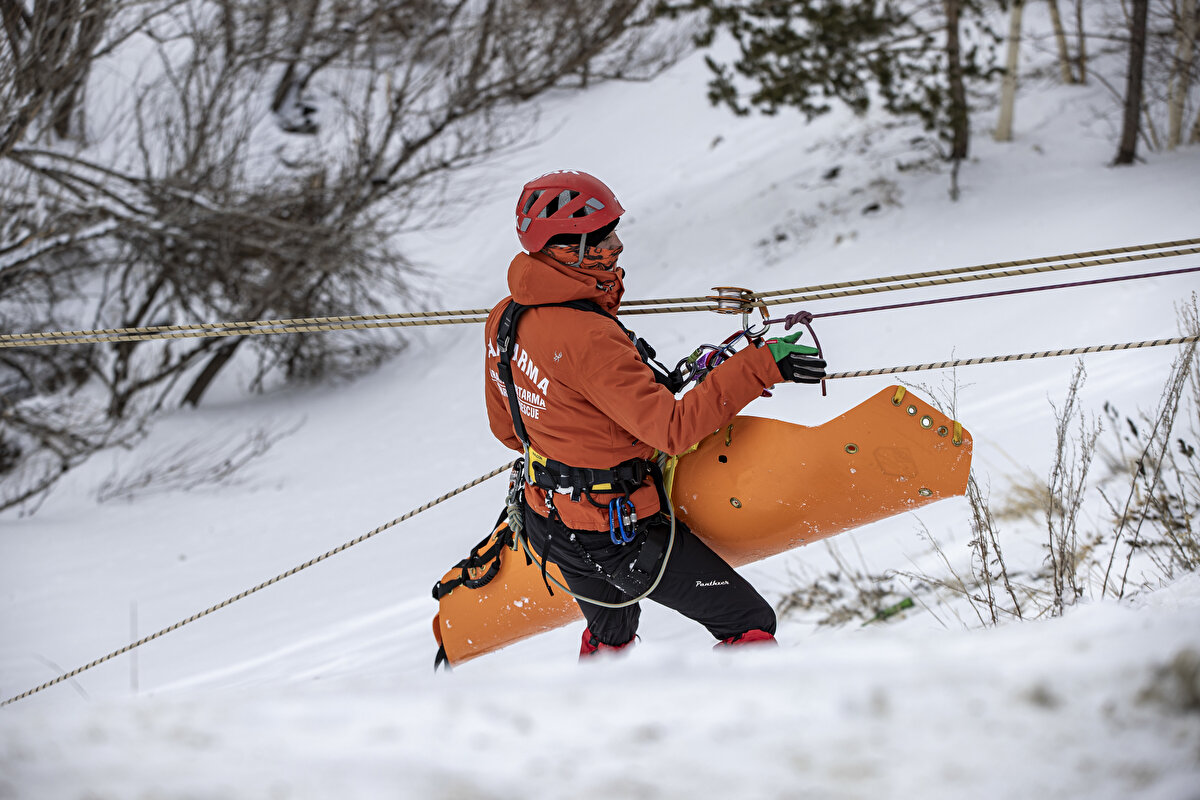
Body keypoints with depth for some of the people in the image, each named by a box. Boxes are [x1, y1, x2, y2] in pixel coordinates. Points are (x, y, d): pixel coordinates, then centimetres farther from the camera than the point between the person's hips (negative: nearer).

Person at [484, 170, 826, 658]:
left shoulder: (505, 318, -3)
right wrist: (760, 367, -31)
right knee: (749, 622, 1)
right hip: (621, 537, -9)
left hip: (551, 524, 9)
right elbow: (674, 428, -32)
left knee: (611, 630, 34)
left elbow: (506, 427, 11)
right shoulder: (587, 340, -30)